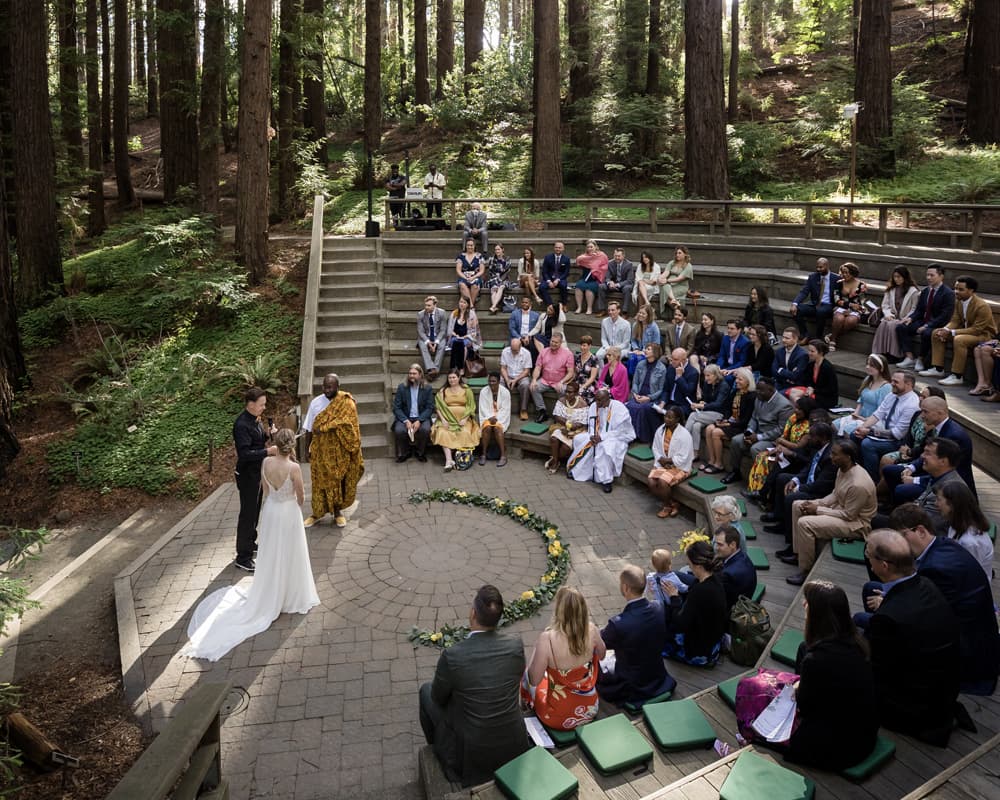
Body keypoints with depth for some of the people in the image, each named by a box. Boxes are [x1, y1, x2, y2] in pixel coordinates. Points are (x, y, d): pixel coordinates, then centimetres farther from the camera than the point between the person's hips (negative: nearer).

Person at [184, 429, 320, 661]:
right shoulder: (294, 468, -25)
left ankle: (269, 596, 35)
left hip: (270, 511, 5)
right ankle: (291, 596, 27)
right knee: (289, 556, 12)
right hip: (289, 513, -5)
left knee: (271, 556, 21)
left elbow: (265, 489, 5)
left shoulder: (266, 462, -10)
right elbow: (301, 496, -12)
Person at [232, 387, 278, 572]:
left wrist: (268, 435, -2)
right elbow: (244, 453, -27)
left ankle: (249, 543, 39)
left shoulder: (254, 419, 4)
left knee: (254, 510, 21)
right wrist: (267, 451, -30)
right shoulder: (241, 424, -23)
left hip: (256, 473, 9)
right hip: (247, 475, -9)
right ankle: (242, 558, 8)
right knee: (247, 514, -1)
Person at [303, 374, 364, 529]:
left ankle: (337, 511, 25)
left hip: (339, 450, -2)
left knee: (338, 480, 9)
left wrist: (323, 428, -20)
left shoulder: (346, 403, -9)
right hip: (320, 449, 2)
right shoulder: (316, 403, -1)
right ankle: (318, 512, 23)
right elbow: (309, 429, 3)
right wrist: (307, 449, 4)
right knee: (319, 480, 9)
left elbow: (346, 424, -21)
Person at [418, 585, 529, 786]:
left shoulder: (452, 656, -24)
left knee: (427, 690, 19)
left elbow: (439, 698, -5)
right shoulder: (516, 646, -14)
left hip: (471, 754, -3)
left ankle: (439, 749, 40)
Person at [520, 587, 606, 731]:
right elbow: (601, 655, 5)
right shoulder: (591, 630, -17)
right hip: (590, 710, 3)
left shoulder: (547, 638, -30)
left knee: (527, 674, 24)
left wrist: (537, 647, -6)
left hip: (558, 718, -3)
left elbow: (534, 680, -18)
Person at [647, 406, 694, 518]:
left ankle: (667, 506, 1)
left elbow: (682, 458, -18)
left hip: (680, 466, -6)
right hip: (662, 464, 6)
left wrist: (667, 460, -14)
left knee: (662, 481, -30)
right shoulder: (660, 430, -1)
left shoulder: (684, 434, -19)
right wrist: (661, 460, -12)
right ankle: (672, 503, 1)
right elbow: (655, 449, 6)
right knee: (650, 481, -20)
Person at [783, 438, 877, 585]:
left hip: (856, 524, -10)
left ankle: (806, 571, -10)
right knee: (797, 506, 10)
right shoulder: (843, 469, -4)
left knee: (805, 523, -25)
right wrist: (816, 502, -4)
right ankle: (799, 554, 17)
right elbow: (835, 495, 12)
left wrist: (818, 510, -18)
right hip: (841, 507, 10)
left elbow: (849, 515, -25)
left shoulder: (858, 484, -33)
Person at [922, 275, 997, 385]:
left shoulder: (982, 306, -25)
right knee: (936, 333, -1)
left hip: (983, 334, -9)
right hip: (966, 330, 9)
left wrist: (952, 332, -31)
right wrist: (945, 330, -20)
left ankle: (957, 376, -29)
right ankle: (938, 369, 1)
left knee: (959, 340, -36)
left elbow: (976, 330, -27)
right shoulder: (958, 301, -3)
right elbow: (955, 321, 3)